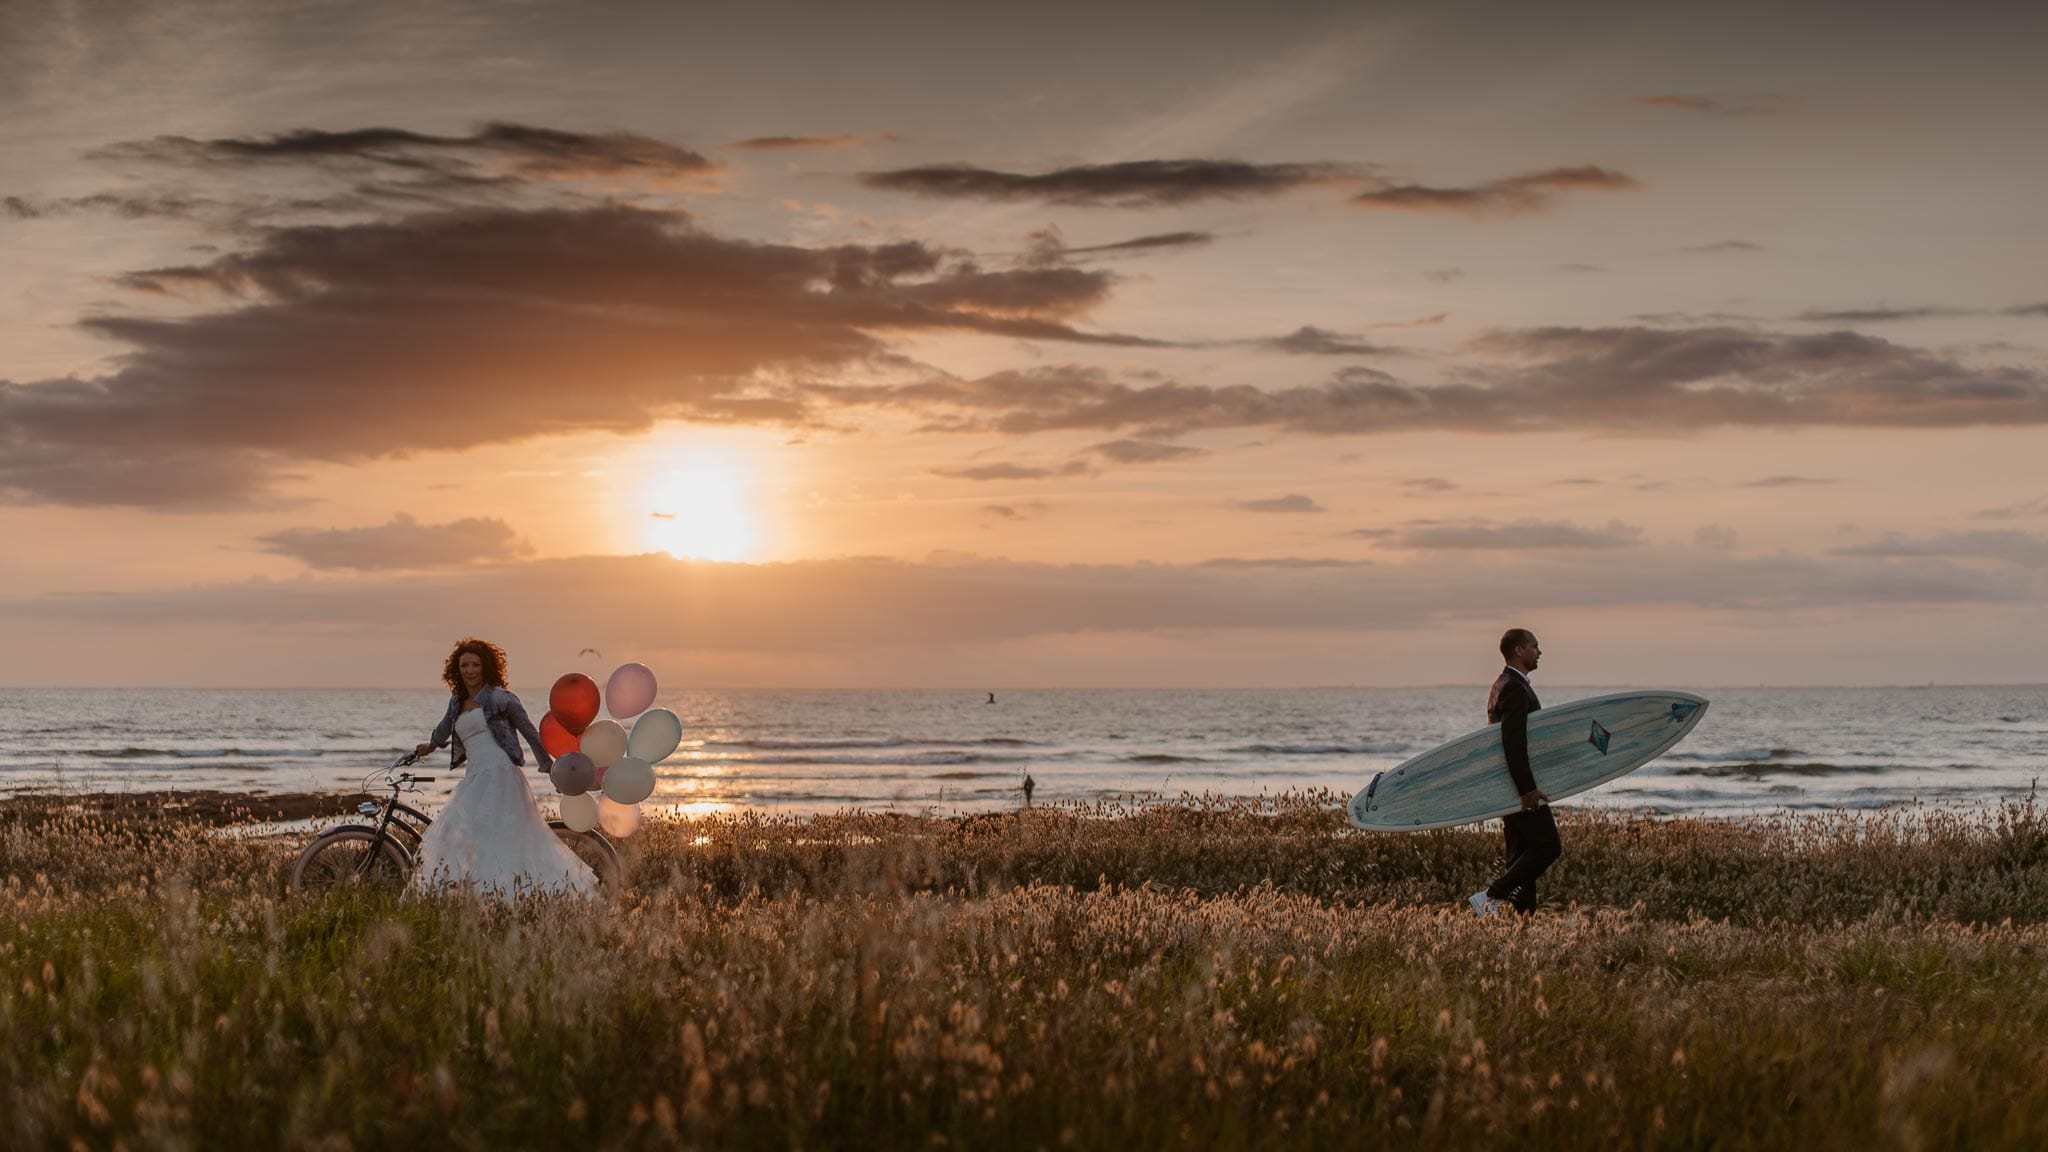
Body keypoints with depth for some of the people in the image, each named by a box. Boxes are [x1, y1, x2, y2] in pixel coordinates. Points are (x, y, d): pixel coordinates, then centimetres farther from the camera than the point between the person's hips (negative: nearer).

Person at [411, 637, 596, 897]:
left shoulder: (499, 698, -1)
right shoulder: (457, 702, 19)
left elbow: (530, 731, 3)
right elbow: (445, 728, 40)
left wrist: (549, 767, 5)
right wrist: (431, 745, 57)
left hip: (499, 773, -7)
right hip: (476, 778, 7)